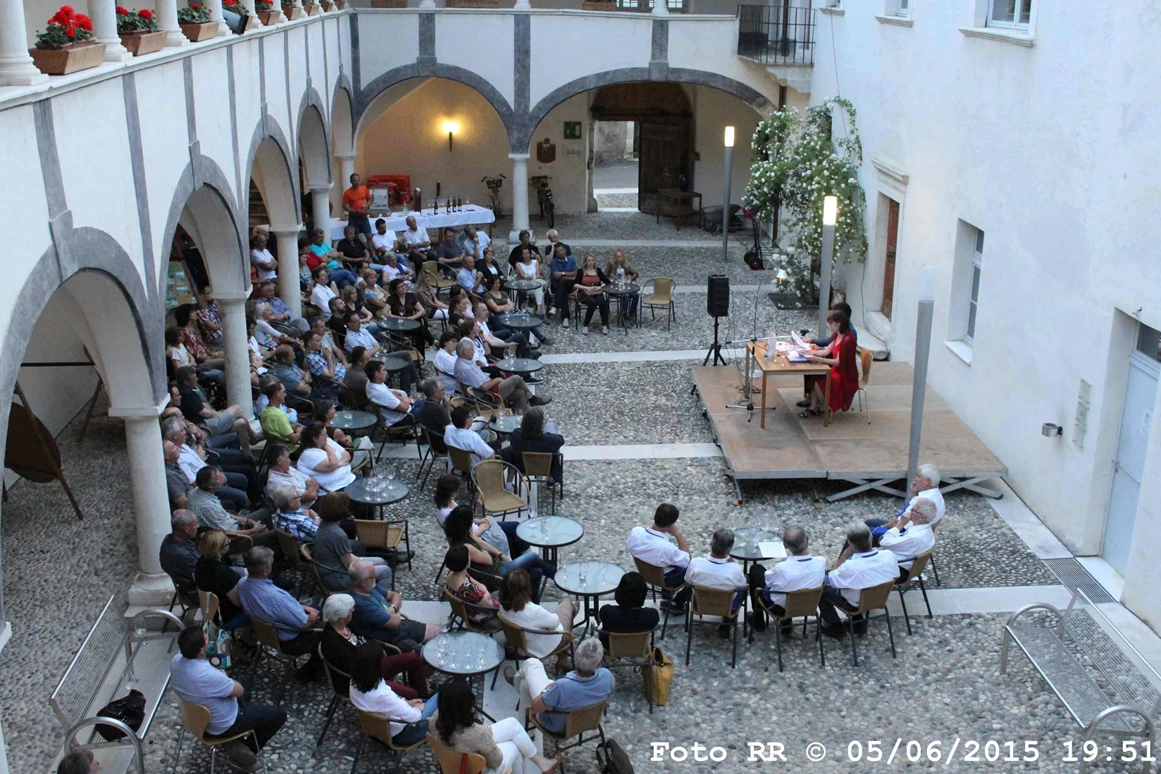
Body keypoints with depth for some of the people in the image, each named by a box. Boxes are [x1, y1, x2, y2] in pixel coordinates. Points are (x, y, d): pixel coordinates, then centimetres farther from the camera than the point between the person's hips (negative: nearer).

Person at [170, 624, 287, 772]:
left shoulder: (176, 660, -18)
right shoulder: (209, 676, -42)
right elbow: (239, 690, -20)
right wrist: (225, 678, -3)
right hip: (222, 725, -8)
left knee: (245, 695, 34)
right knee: (279, 715, 8)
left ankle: (232, 742, 24)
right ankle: (244, 752, 14)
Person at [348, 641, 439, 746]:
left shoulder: (356, 682, -15)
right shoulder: (381, 695, -39)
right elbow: (413, 717, -24)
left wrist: (407, 703, 4)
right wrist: (418, 709, -3)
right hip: (400, 734, -8)